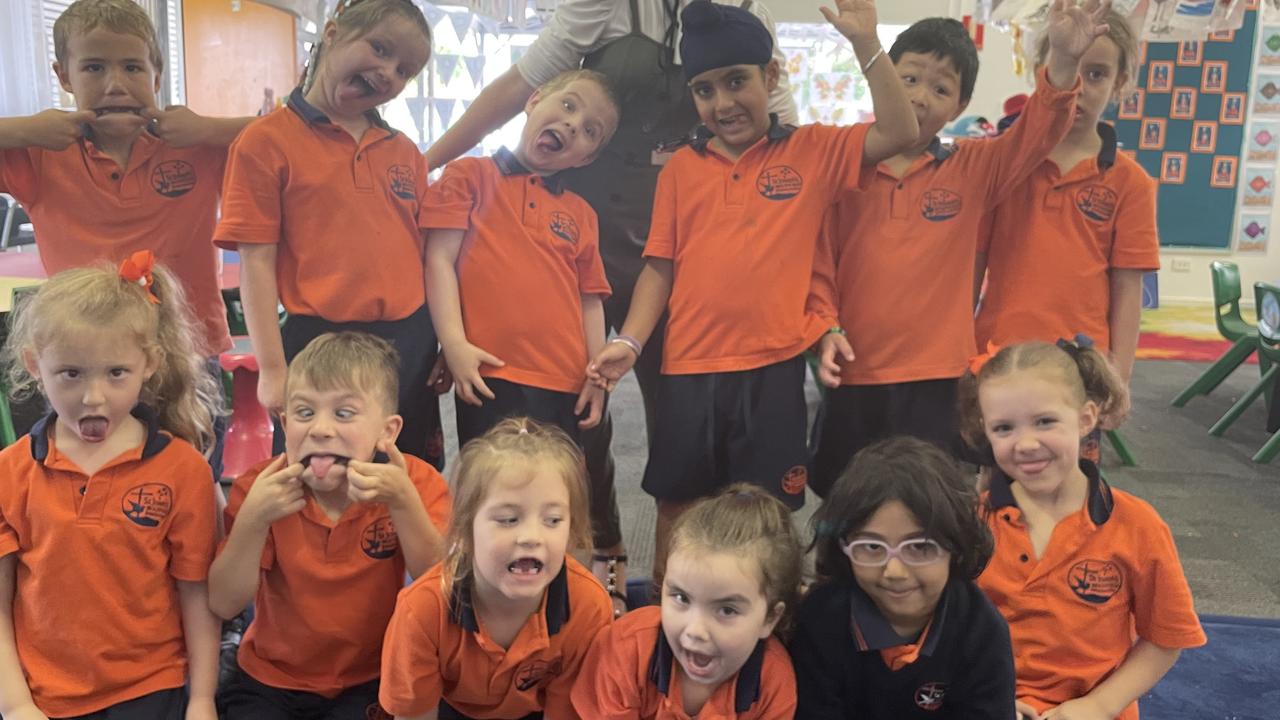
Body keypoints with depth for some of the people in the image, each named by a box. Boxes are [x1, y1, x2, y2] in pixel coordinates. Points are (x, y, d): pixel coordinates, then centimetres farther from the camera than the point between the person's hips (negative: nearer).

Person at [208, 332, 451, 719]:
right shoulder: (259, 488, -11)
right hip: (270, 679, 1)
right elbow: (223, 605, -14)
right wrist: (253, 520, -28)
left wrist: (403, 502, -34)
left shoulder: (416, 483, -14)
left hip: (372, 679, -1)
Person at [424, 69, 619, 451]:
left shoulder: (581, 213, 18)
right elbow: (440, 260, -1)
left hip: (565, 385, 4)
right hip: (489, 375, -4)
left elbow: (590, 300, 16)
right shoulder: (470, 175, 8)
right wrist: (454, 343, -12)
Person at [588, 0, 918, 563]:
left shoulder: (812, 151, 3)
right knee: (677, 504, 13)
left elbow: (897, 134, -6)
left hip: (773, 367, -2)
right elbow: (661, 265, 6)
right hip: (688, 368, 2)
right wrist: (630, 340, -5)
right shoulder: (681, 168, 7)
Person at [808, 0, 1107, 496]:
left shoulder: (972, 171, 3)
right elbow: (822, 262, 3)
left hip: (935, 379, 0)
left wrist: (1062, 62, -27)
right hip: (853, 375, 1)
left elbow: (1036, 134, -12)